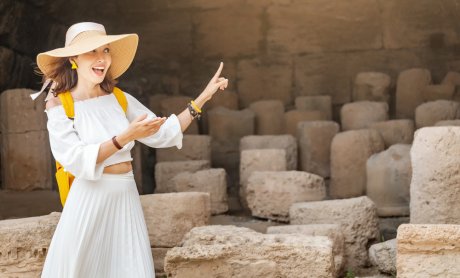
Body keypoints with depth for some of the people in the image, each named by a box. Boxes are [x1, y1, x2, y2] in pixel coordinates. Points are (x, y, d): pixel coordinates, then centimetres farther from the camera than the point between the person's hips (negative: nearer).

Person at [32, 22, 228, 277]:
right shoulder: (59, 104, -4)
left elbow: (164, 134, 12)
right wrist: (126, 137, -25)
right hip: (90, 199, -4)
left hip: (126, 199, 4)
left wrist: (204, 97, 7)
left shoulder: (120, 99, 8)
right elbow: (76, 160, -16)